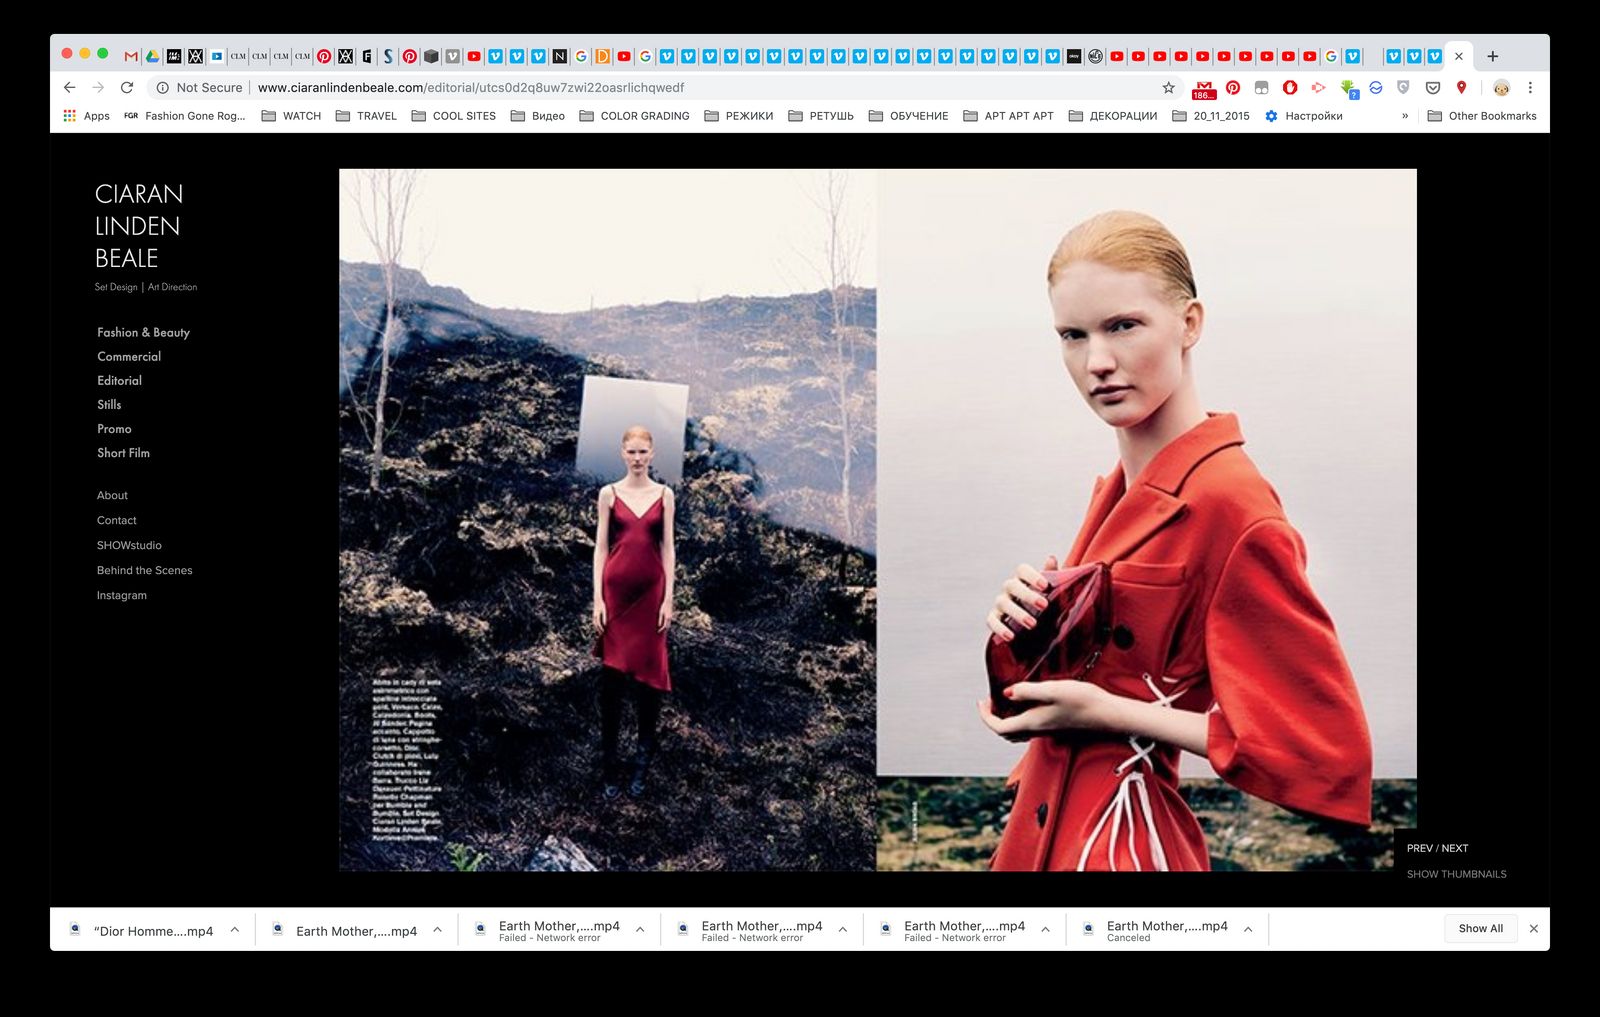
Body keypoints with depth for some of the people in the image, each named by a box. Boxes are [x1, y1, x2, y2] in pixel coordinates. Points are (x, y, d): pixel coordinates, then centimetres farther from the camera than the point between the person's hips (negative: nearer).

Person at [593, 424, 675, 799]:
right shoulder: (609, 493, 3)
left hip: (650, 591, 0)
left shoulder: (664, 494, 5)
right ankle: (610, 762, 10)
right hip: (615, 589, 0)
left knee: (648, 671, 3)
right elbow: (600, 546, 3)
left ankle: (644, 753, 19)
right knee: (612, 674, 2)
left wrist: (668, 599, -2)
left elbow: (667, 548, 4)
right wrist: (597, 599, -4)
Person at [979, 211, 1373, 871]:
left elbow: (1325, 747, -20)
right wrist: (1027, 618, -4)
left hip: (1127, 840, -8)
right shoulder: (1121, 487, 3)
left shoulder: (1230, 504, -21)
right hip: (1050, 818, 8)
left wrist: (1106, 712, -21)